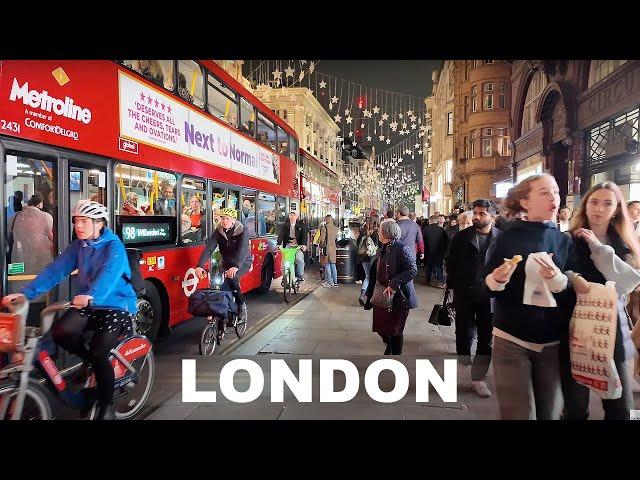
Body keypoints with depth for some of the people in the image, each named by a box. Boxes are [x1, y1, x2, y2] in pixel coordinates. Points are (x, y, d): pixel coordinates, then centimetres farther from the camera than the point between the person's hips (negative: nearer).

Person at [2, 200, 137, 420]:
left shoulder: (114, 246, -15)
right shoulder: (77, 246, 4)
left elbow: (109, 274, -32)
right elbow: (55, 270, -4)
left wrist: (91, 296, -51)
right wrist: (27, 292, -16)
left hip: (116, 305, -6)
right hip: (88, 305, 6)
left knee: (98, 353, -17)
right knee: (61, 332, -21)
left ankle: (106, 406, 6)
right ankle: (89, 361, 12)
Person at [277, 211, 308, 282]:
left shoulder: (301, 225, 4)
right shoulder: (285, 225, 8)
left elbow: (305, 235, -7)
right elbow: (281, 235, -3)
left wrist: (304, 244, -24)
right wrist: (278, 244, -19)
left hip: (298, 245, -2)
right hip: (288, 245, 2)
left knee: (299, 258, -23)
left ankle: (300, 275, -6)